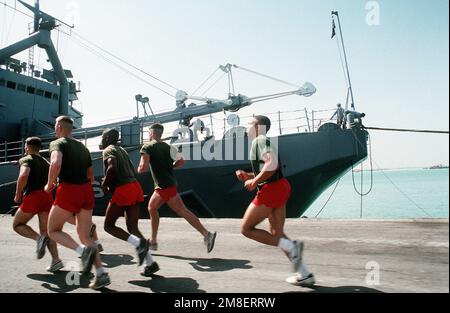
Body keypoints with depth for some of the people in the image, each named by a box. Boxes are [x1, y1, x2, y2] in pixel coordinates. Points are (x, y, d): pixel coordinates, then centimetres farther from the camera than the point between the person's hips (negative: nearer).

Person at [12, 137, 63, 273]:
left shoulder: (26, 160, -1)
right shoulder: (46, 162, 21)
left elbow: (23, 176, -21)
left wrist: (18, 195, -10)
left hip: (32, 196, -6)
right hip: (47, 197, 6)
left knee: (17, 225, 15)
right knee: (46, 231, 10)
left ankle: (38, 238, -12)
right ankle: (56, 260, -3)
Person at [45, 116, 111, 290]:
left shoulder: (57, 143, -1)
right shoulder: (82, 147, 21)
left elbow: (56, 163, -23)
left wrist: (49, 185, -9)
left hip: (68, 190, -6)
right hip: (86, 190, 7)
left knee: (53, 231, 11)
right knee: (84, 235, 11)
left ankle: (83, 250, -15)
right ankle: (101, 274, -1)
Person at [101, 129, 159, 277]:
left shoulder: (108, 150, 0)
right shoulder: (122, 150, 24)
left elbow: (112, 166, -21)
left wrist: (105, 184, -6)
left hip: (122, 190, -8)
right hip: (135, 186, 8)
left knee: (109, 226, 6)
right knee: (132, 227, 10)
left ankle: (138, 243, -16)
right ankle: (151, 263, 1)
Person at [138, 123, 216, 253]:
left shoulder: (147, 147, -8)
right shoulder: (168, 147, 11)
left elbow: (143, 168, -18)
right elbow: (182, 161, 9)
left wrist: (139, 169, 4)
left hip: (165, 186, -8)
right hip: (164, 185, 8)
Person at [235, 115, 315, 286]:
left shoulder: (260, 140, -9)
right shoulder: (260, 142, 22)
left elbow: (272, 164, -25)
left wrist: (254, 182, -15)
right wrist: (247, 176, 15)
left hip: (270, 190, -10)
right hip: (280, 186, 10)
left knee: (246, 229, 1)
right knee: (276, 234, 15)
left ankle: (291, 247, -7)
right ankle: (305, 275, 15)